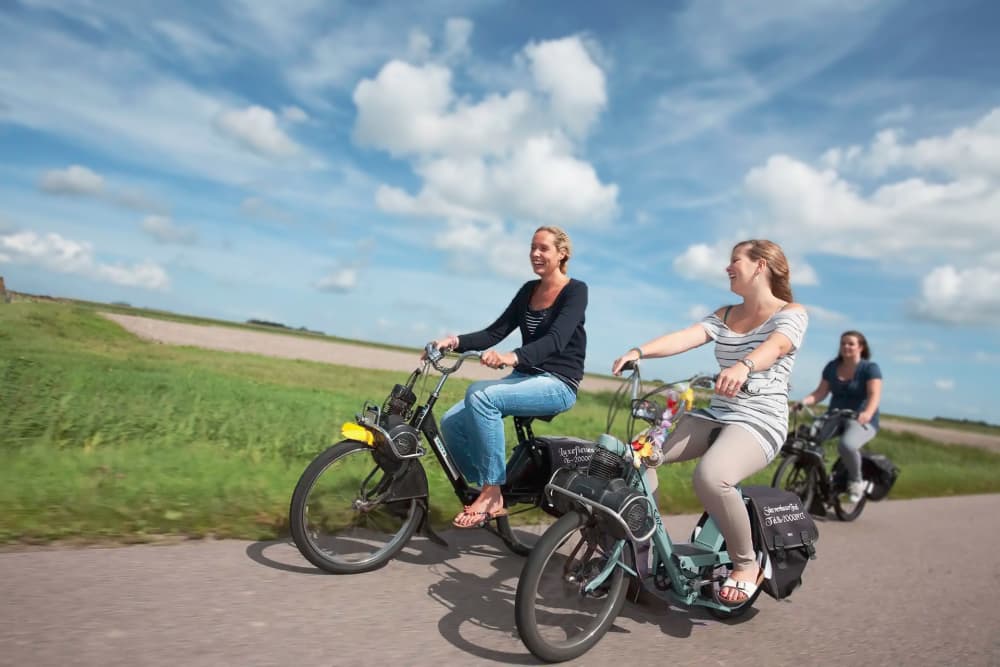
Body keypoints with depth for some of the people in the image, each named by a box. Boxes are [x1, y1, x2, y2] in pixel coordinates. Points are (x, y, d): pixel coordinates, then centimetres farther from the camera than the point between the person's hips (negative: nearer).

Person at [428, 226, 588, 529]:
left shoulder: (575, 290, -7)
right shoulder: (528, 290, 13)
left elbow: (555, 340, -23)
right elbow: (495, 332, 5)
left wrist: (512, 357, -41)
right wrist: (456, 341, -13)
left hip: (558, 384, -7)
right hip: (524, 379, 7)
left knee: (480, 395, -32)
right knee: (452, 422, -13)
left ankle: (492, 495, -22)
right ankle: (489, 493, 2)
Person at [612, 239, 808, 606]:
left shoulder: (791, 313, 0)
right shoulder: (724, 315, 16)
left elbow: (774, 347, -24)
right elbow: (685, 337, -2)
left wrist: (743, 366, -47)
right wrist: (639, 351, -21)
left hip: (759, 421, -6)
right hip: (714, 416, 6)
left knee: (710, 476, -34)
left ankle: (746, 565, -9)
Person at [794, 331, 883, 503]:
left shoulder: (870, 368, -5)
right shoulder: (832, 367, 9)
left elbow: (874, 394, -19)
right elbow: (821, 392, 2)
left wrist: (867, 413, -40)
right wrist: (804, 401, -18)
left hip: (861, 421, -5)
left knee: (846, 444, -36)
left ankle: (856, 481, -8)